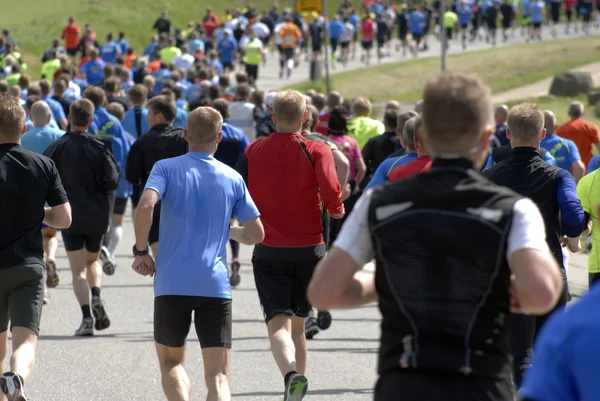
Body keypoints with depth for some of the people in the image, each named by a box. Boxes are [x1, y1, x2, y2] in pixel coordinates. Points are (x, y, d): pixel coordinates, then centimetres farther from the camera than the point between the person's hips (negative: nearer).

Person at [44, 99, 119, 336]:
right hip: (96, 215, 1)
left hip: (70, 215, -1)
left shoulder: (58, 147, -6)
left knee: (78, 269, 2)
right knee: (93, 259, 22)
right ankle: (96, 297, -5)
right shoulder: (98, 147, -5)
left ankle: (87, 317, -12)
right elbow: (112, 180, -11)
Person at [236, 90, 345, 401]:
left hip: (269, 251, -1)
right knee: (298, 325, 17)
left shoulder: (253, 152, 1)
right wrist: (336, 210, 4)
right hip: (309, 250, 1)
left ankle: (292, 374, -36)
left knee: (278, 324, -9)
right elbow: (331, 192, -18)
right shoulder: (316, 151, -5)